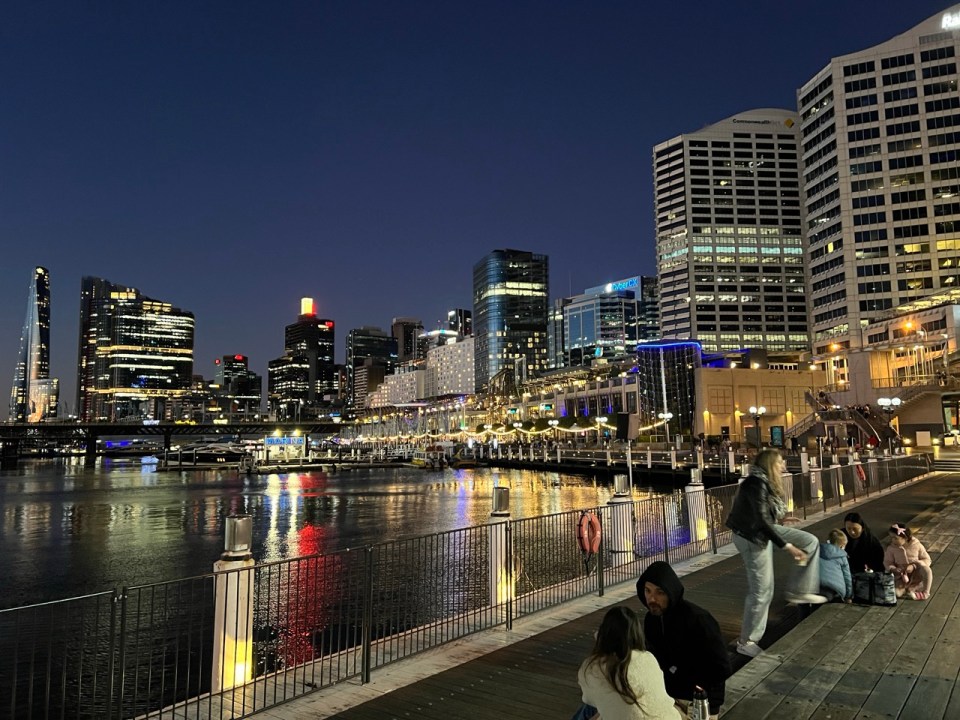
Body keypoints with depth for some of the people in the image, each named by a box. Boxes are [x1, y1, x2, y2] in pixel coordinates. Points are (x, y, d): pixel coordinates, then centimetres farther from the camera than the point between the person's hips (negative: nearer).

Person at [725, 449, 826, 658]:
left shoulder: (766, 483, 4)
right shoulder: (756, 484, -26)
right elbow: (761, 521, -29)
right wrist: (787, 546, -28)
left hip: (763, 530, 9)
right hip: (752, 536, -9)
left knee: (810, 542, 7)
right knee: (761, 590, -3)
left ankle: (799, 591, 14)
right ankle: (746, 642, 10)